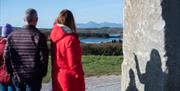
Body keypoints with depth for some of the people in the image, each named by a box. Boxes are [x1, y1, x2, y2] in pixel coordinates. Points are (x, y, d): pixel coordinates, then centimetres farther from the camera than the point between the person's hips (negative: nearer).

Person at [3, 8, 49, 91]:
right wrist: (43, 73, 3)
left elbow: (6, 56, 3)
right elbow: (43, 58, -12)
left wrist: (12, 71, 14)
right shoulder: (38, 36, -12)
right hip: (33, 78, -4)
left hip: (17, 77, 4)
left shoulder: (12, 35, 1)